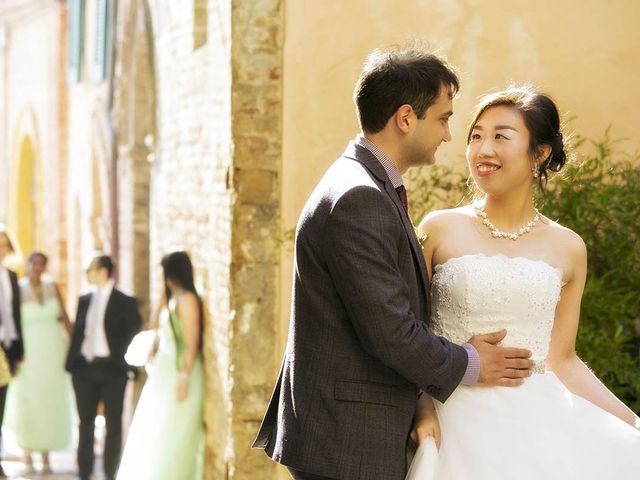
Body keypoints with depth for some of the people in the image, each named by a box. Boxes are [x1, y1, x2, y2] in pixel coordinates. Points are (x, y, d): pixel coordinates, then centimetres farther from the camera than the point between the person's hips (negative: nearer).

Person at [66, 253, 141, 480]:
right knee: (85, 423, 9)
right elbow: (77, 332, 11)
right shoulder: (84, 300, 11)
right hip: (84, 367, 4)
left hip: (110, 368, -4)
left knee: (113, 425, 3)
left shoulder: (125, 302, -3)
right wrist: (71, 363, 3)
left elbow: (133, 335, -3)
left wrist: (124, 363, -10)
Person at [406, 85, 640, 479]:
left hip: (538, 422, 2)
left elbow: (561, 360, 11)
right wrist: (423, 410, -13)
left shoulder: (568, 248, 5)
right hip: (457, 421, -2)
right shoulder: (439, 230, -1)